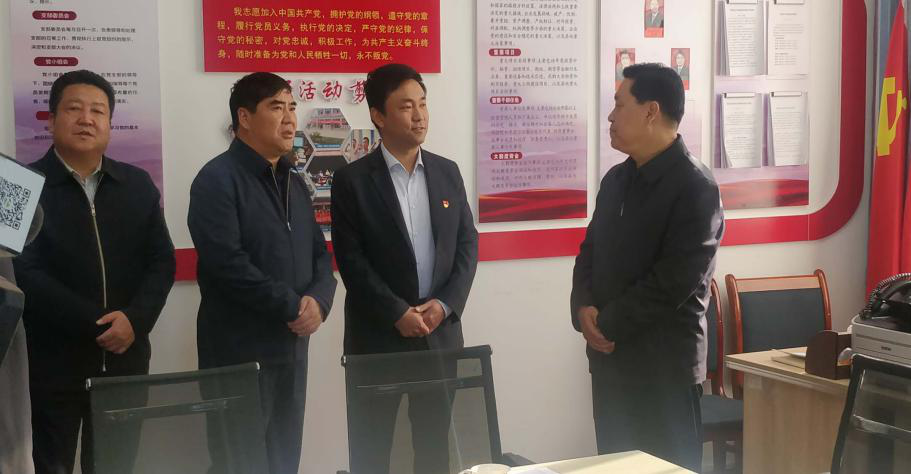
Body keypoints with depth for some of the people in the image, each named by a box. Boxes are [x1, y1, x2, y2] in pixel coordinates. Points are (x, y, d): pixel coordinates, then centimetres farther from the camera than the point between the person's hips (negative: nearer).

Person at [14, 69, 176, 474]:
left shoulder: (138, 185, 9)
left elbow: (161, 261, 5)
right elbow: (25, 272, -12)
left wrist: (135, 319, -13)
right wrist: (97, 325, -17)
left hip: (125, 360, 4)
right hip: (51, 364, -3)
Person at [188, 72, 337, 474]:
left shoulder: (294, 182, 15)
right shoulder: (217, 179, -10)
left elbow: (320, 253, 14)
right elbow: (227, 262, -20)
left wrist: (319, 299, -7)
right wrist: (292, 306, -16)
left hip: (292, 346, 7)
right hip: (239, 352, -7)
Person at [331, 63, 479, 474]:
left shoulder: (447, 172, 8)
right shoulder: (353, 180, -5)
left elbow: (467, 244, 6)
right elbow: (351, 260, -9)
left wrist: (445, 304, -8)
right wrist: (397, 313, -15)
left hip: (440, 333, 4)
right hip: (378, 336, -3)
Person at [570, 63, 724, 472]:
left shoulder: (695, 187, -14)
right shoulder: (616, 179, 12)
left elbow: (674, 281, -20)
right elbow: (590, 251, 15)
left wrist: (608, 324, -13)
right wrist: (583, 309, -5)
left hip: (664, 367, -7)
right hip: (609, 359, 7)